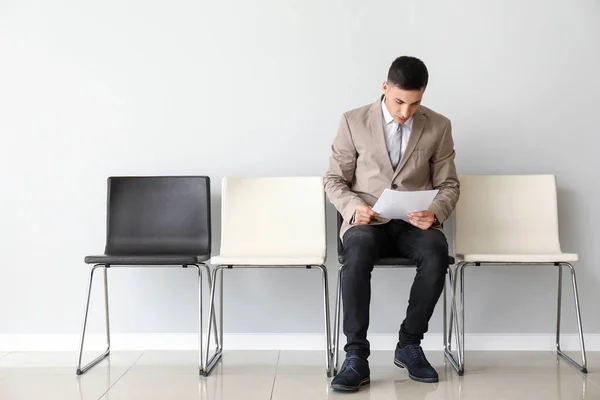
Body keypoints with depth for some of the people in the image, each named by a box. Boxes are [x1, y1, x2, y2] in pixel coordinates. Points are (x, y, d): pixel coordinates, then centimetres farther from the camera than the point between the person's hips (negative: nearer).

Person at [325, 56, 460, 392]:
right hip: (367, 222, -1)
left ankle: (409, 345, -14)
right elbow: (335, 179, 5)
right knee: (358, 251, -36)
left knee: (437, 251, -33)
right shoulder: (354, 122, 1)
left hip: (415, 224, 1)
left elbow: (449, 185, 8)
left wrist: (434, 213, -14)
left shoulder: (439, 127, 4)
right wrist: (353, 207, -16)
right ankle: (356, 355, -28)